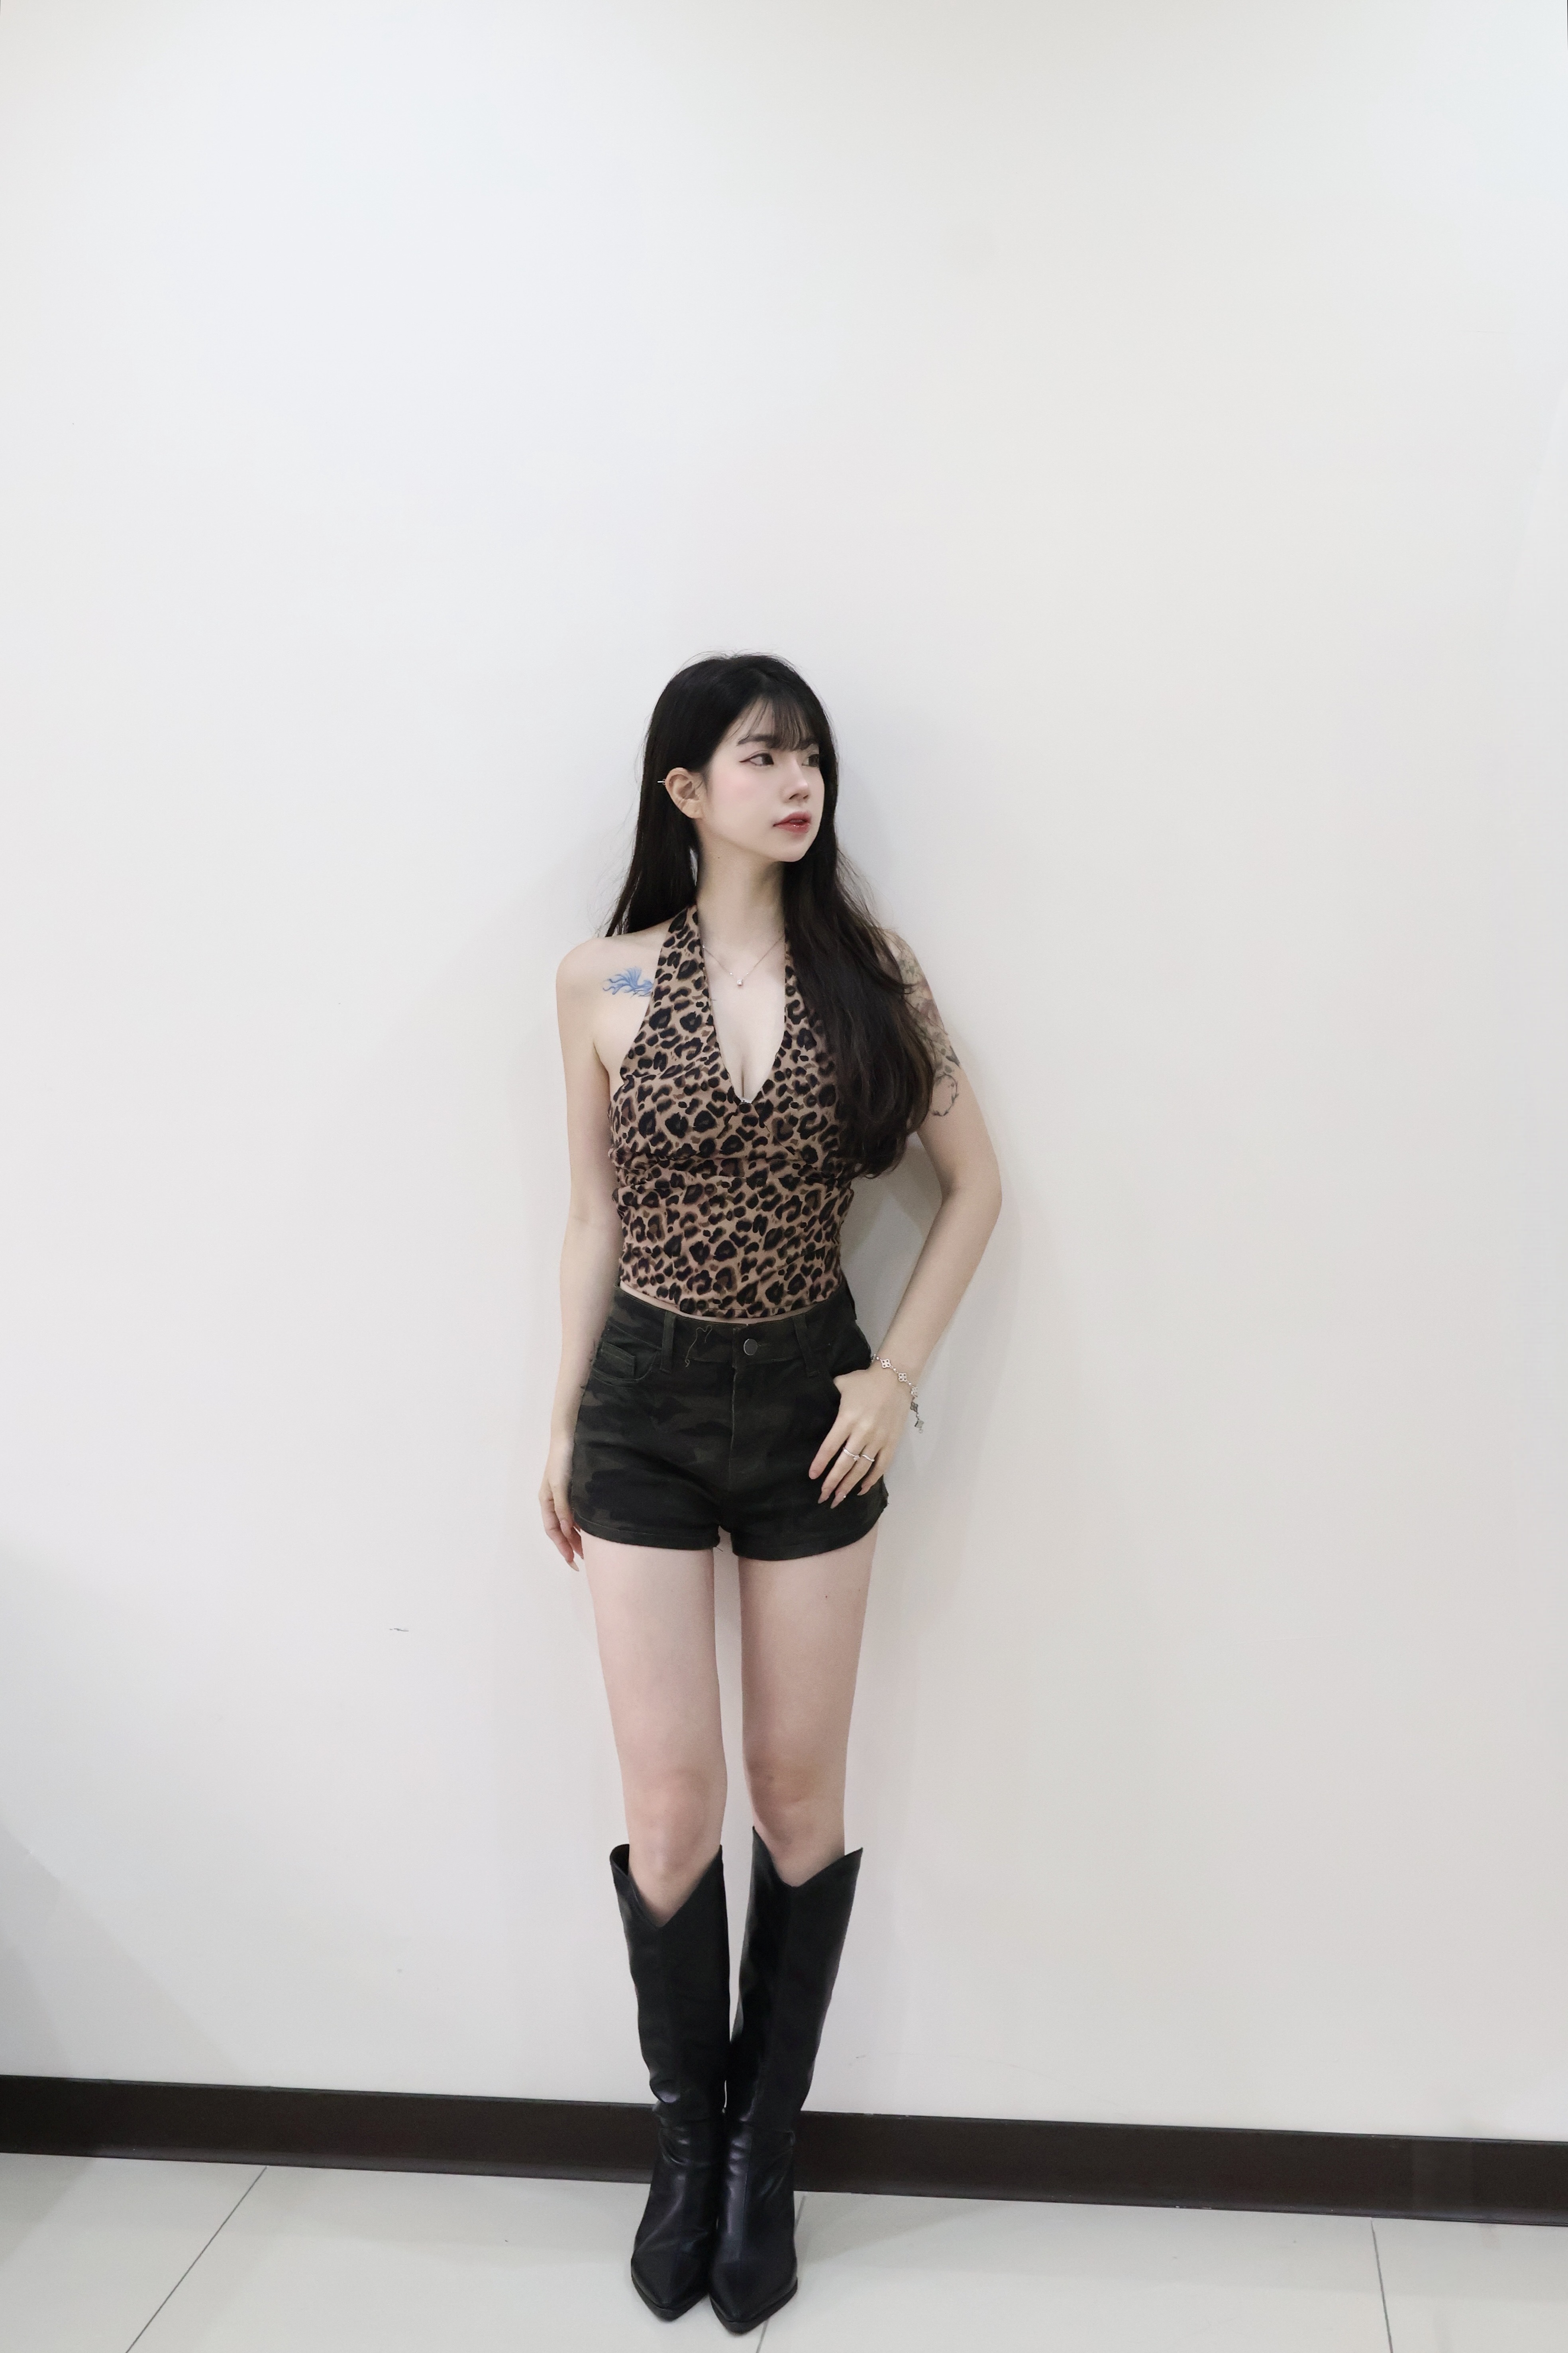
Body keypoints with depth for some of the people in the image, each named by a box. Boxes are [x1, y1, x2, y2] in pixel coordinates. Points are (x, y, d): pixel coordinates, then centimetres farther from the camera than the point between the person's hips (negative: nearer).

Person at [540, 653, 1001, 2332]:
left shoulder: (868, 972, -2)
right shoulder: (603, 981, -3)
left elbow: (974, 1182, 4)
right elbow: (594, 1220, 5)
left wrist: (897, 1375, -4)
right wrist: (561, 1425, 7)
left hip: (812, 1401, 1)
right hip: (648, 1404, 0)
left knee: (798, 1790, 9)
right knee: (669, 1804, 3)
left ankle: (767, 2148, 27)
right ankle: (688, 2143, 27)